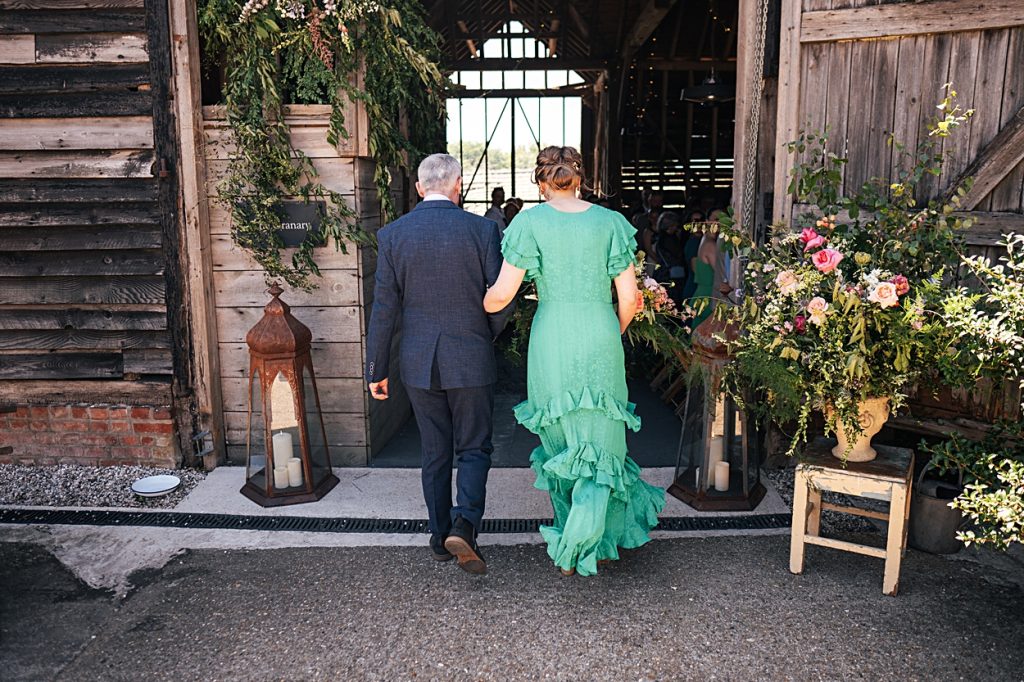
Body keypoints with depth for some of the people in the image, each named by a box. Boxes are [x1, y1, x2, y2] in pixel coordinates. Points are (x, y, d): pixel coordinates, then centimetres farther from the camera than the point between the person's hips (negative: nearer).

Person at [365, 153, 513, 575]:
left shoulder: (392, 235, -2)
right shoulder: (482, 230, -7)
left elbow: (384, 310, -2)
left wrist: (377, 369, 5)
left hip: (418, 362, 2)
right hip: (471, 359, -2)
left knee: (434, 453, 15)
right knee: (474, 449, 11)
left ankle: (440, 538, 25)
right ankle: (463, 525, -8)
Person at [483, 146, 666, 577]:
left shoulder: (530, 223, -3)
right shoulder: (609, 222, 2)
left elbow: (502, 294, -7)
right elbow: (629, 296, 2)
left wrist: (475, 310, 14)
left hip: (552, 340, 0)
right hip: (600, 339, 1)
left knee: (561, 443, 15)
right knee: (599, 442, 10)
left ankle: (571, 539, 27)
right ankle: (582, 544, 1)